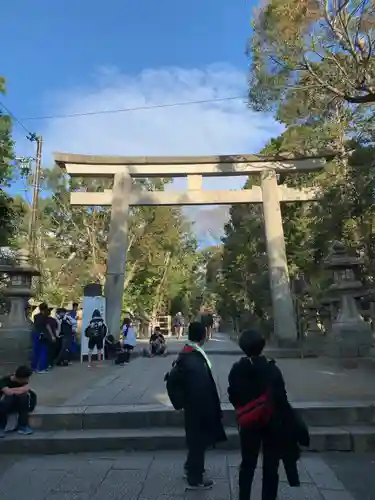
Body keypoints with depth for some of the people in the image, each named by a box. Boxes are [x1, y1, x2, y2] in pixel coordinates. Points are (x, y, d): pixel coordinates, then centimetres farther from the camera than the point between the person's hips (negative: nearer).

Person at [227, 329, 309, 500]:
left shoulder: (236, 370, -9)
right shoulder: (271, 369, -18)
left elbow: (232, 396, -1)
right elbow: (281, 399, -16)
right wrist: (292, 423, -5)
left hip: (248, 423, 3)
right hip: (272, 422, -3)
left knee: (247, 464, 20)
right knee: (270, 467, 13)